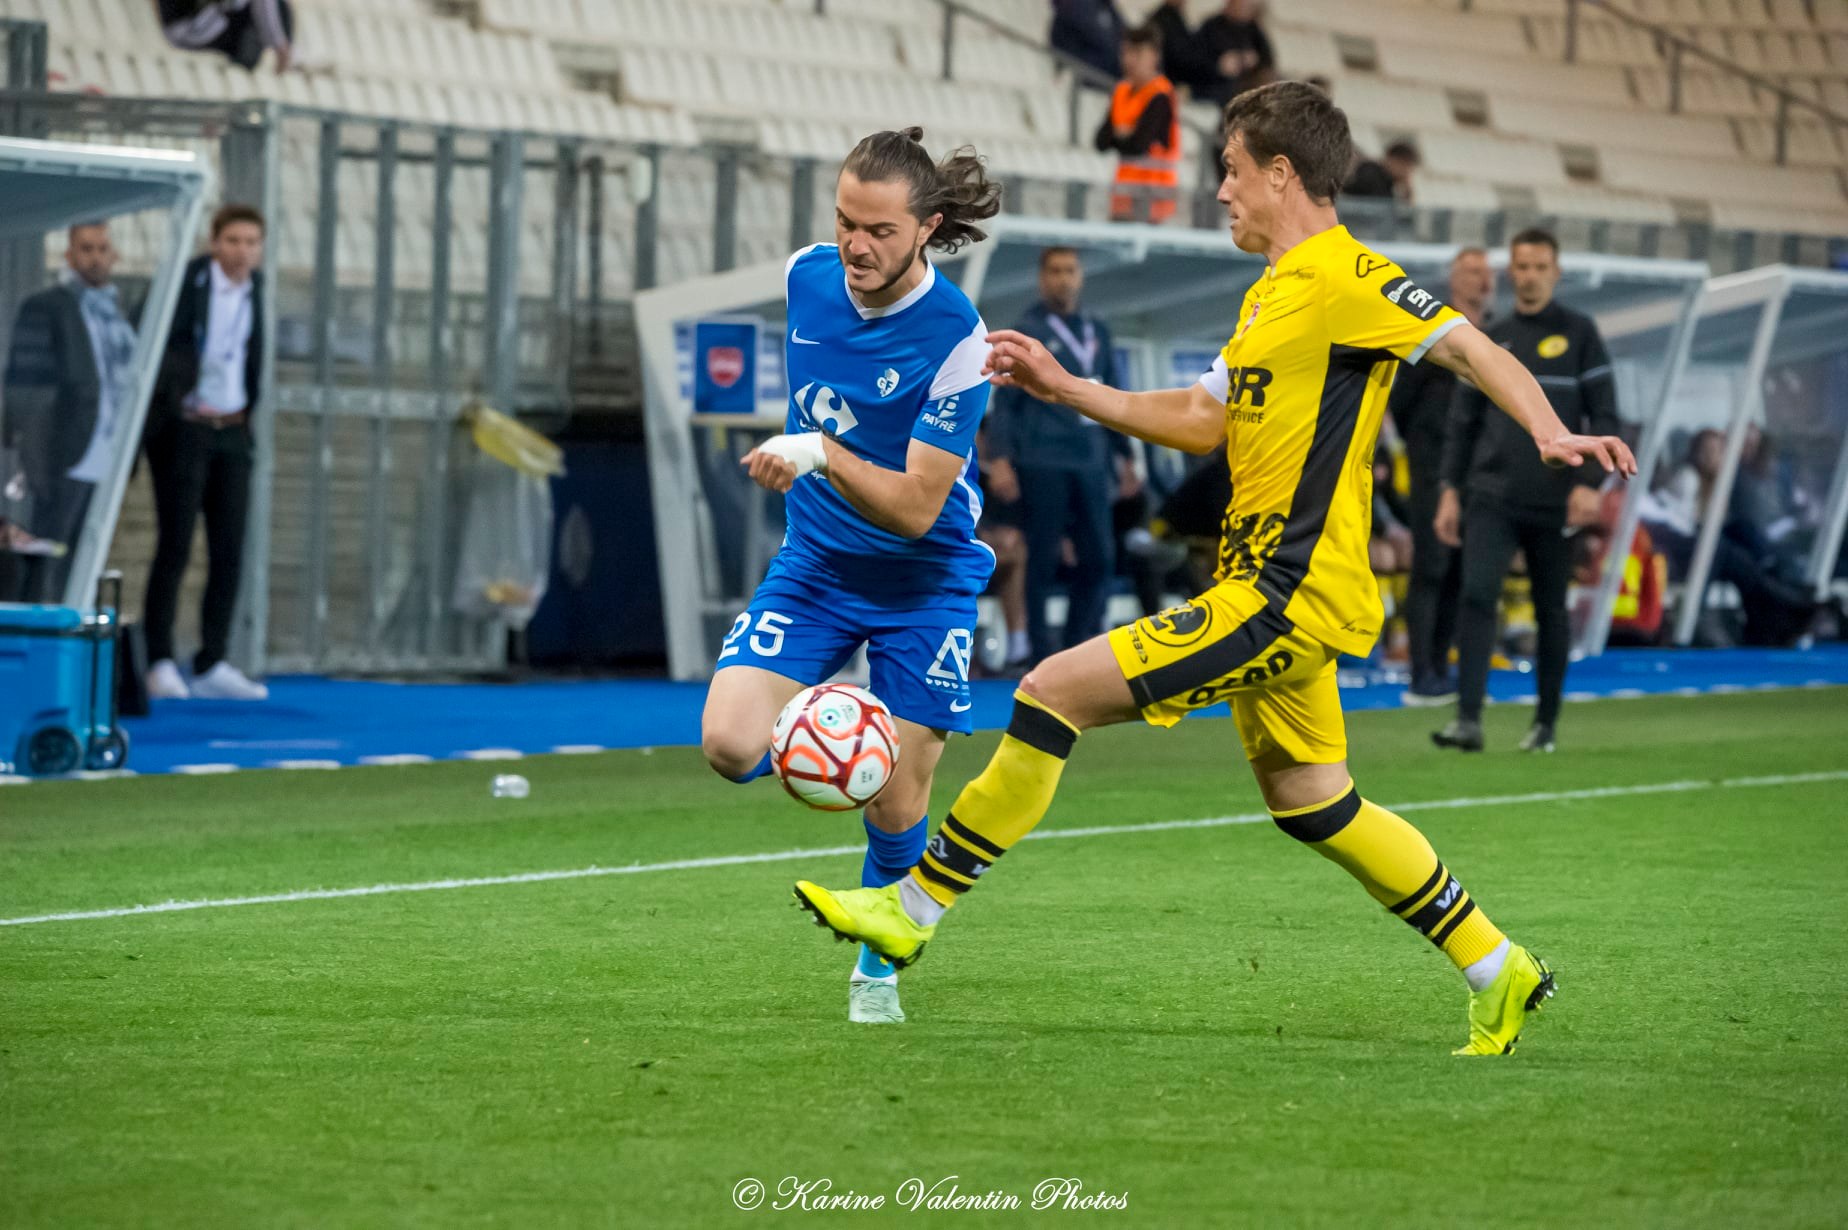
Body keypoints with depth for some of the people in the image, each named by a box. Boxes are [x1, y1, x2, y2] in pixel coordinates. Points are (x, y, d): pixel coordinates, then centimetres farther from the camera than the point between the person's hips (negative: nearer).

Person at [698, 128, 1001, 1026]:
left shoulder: (955, 338, -23)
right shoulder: (807, 277, -7)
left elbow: (916, 507, -25)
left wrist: (824, 454, -37)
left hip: (923, 581, -4)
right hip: (815, 560, 4)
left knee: (896, 805, -3)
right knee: (729, 741, -17)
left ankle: (876, 967, 24)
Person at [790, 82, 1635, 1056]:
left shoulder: (1343, 277, -11)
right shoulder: (1271, 295, 19)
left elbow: (1467, 346, -18)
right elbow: (1203, 421, 24)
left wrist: (1548, 430, -34)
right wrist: (1065, 389, 19)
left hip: (1286, 595, -11)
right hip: (1264, 583, 11)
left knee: (1054, 691, -13)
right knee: (1309, 804, 18)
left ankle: (916, 906, -6)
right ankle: (1498, 974, 26)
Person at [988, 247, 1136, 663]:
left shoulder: (1097, 332, 16)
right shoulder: (1028, 332, 2)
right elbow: (1005, 400, -2)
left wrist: (1123, 454, 19)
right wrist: (1001, 457, -10)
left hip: (1091, 461, 5)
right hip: (1042, 463, -5)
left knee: (1099, 557, 1)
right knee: (1043, 559, -3)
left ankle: (1081, 644, 10)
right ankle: (1043, 649, 2)